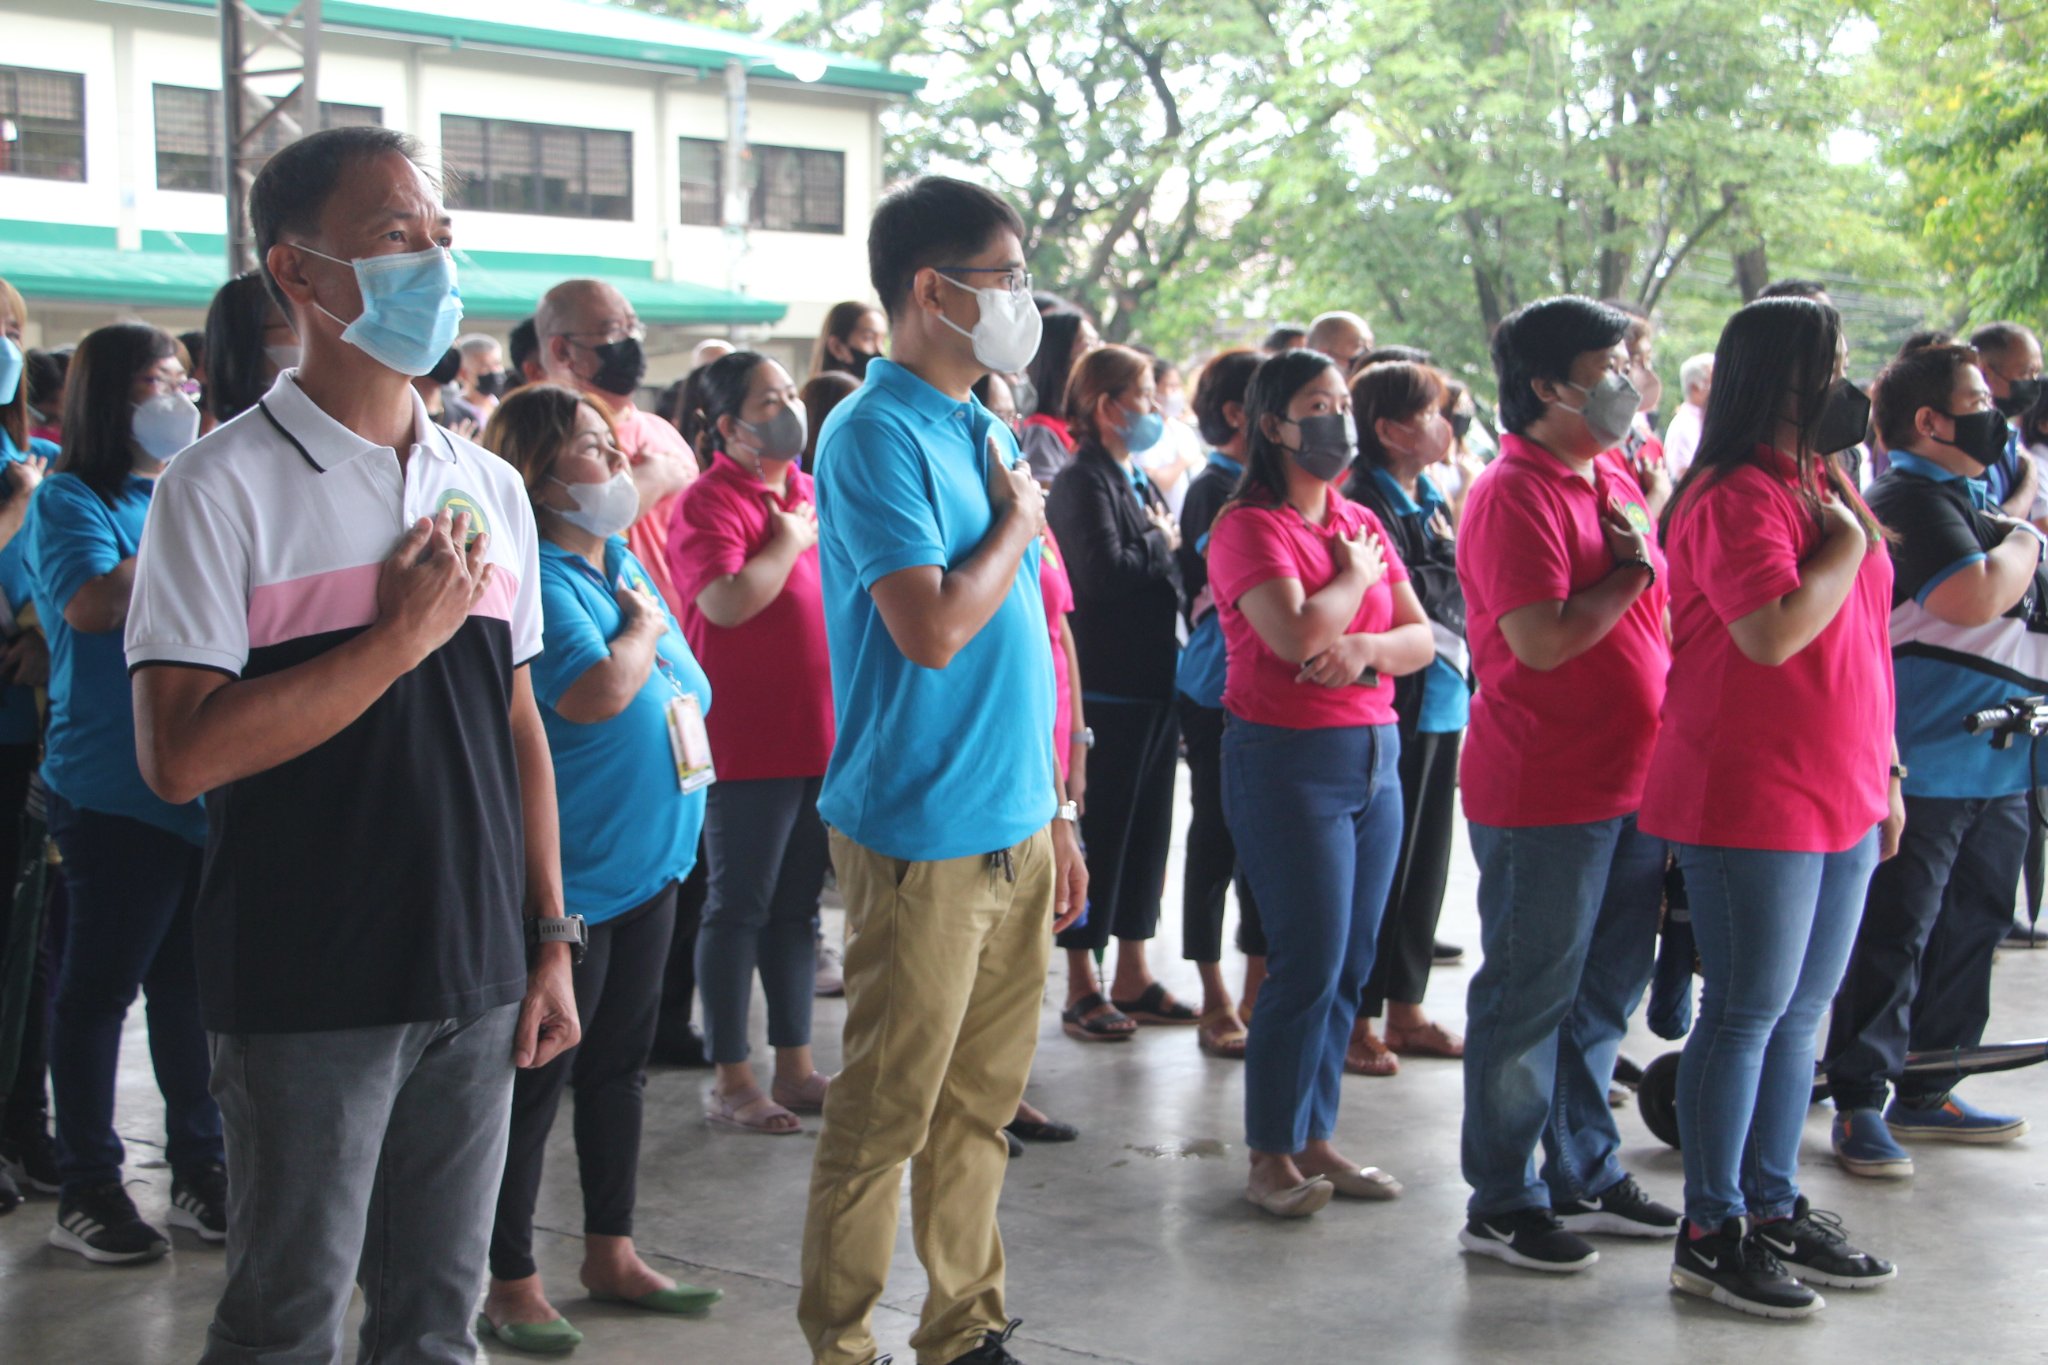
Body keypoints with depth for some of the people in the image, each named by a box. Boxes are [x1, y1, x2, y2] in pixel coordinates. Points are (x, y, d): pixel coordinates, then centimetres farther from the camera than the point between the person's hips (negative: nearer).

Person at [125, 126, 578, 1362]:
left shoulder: (489, 485, 10)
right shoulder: (227, 486, -9)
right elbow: (180, 755, -17)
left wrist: (551, 939, 11)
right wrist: (401, 637, -16)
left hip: (475, 980, 5)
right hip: (308, 990, -5)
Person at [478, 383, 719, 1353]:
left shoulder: (622, 563, 12)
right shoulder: (533, 575, -15)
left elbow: (685, 689, 21)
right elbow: (594, 691, -26)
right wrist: (646, 626, -9)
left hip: (646, 856, 9)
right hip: (567, 870, -8)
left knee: (619, 1065, 16)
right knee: (535, 1079, 1)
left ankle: (610, 1254, 29)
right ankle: (510, 1283, 12)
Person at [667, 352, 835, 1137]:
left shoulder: (811, 490, 13)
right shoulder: (710, 501, -10)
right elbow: (728, 601, -26)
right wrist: (789, 541, -12)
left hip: (823, 736, 7)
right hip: (748, 741, -7)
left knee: (798, 907, 14)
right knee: (740, 908, 1)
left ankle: (795, 1066, 23)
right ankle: (730, 1080, 9)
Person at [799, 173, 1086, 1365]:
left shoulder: (989, 433, 13)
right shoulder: (877, 434, -13)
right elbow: (933, 627, -24)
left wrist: (1057, 809, 17)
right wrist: (1018, 521, -8)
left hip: (1016, 825, 8)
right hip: (925, 833, -8)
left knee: (982, 1104, 16)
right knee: (888, 1112, 2)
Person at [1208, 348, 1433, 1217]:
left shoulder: (1361, 524, 13)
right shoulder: (1249, 526, -9)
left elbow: (1421, 638, 8)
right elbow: (1298, 634, -23)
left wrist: (1366, 649, -13)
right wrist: (1357, 577, -6)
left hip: (1374, 753, 7)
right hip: (1289, 760, -7)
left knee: (1350, 965, 9)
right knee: (1309, 964, -6)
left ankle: (1315, 1138, 20)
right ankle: (1270, 1157, 6)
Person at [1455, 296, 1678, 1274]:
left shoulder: (1616, 480, 13)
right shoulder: (1514, 494, -14)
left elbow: (1658, 608, 23)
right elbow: (1543, 640, -24)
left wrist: (1647, 557, 4)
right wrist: (1635, 571, -14)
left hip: (1632, 781, 9)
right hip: (1542, 792, -9)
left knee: (1605, 988, 16)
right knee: (1528, 993, 0)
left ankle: (1585, 1174, 30)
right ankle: (1501, 1203, 11)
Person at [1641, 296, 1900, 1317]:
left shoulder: (1822, 485, 14)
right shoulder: (1736, 495, -15)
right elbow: (1774, 632, -29)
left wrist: (1882, 772, 20)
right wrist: (1850, 544, -14)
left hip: (1839, 800, 9)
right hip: (1749, 801, -9)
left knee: (1800, 1013, 14)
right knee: (1746, 1014, -2)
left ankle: (1773, 1209, 25)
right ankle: (1711, 1234, 9)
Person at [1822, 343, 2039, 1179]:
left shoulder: (1960, 499, 19)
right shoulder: (1910, 500, -14)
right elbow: (1974, 599, -26)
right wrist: (2028, 540, -9)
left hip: (1994, 764, 10)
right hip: (1924, 763, -10)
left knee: (1970, 929, 15)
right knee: (1894, 937, -4)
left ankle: (1924, 1092, 26)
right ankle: (1860, 1104, 4)